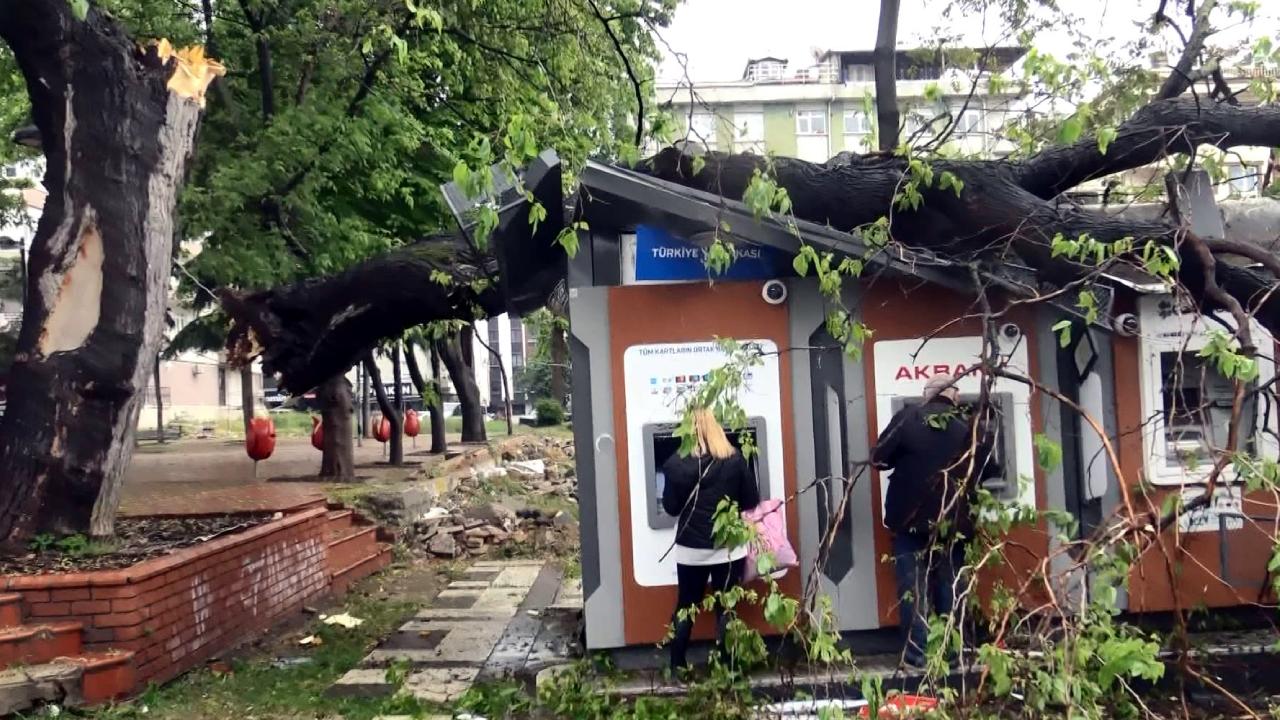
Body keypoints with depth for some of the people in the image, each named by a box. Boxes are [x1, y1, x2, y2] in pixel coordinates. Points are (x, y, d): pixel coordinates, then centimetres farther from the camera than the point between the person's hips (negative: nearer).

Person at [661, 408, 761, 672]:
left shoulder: (677, 464, -9)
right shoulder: (735, 460, -8)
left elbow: (670, 507, -2)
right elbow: (752, 502, -1)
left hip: (691, 548, 0)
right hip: (728, 547, 0)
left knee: (685, 607, 14)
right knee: (725, 608, 9)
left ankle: (677, 666, 20)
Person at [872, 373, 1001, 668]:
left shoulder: (907, 418, -6)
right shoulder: (973, 429, 1)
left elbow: (879, 458, -5)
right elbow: (991, 472, 11)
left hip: (911, 520, -2)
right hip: (953, 523, 2)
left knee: (913, 586, 5)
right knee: (949, 587, 13)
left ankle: (916, 651, 4)